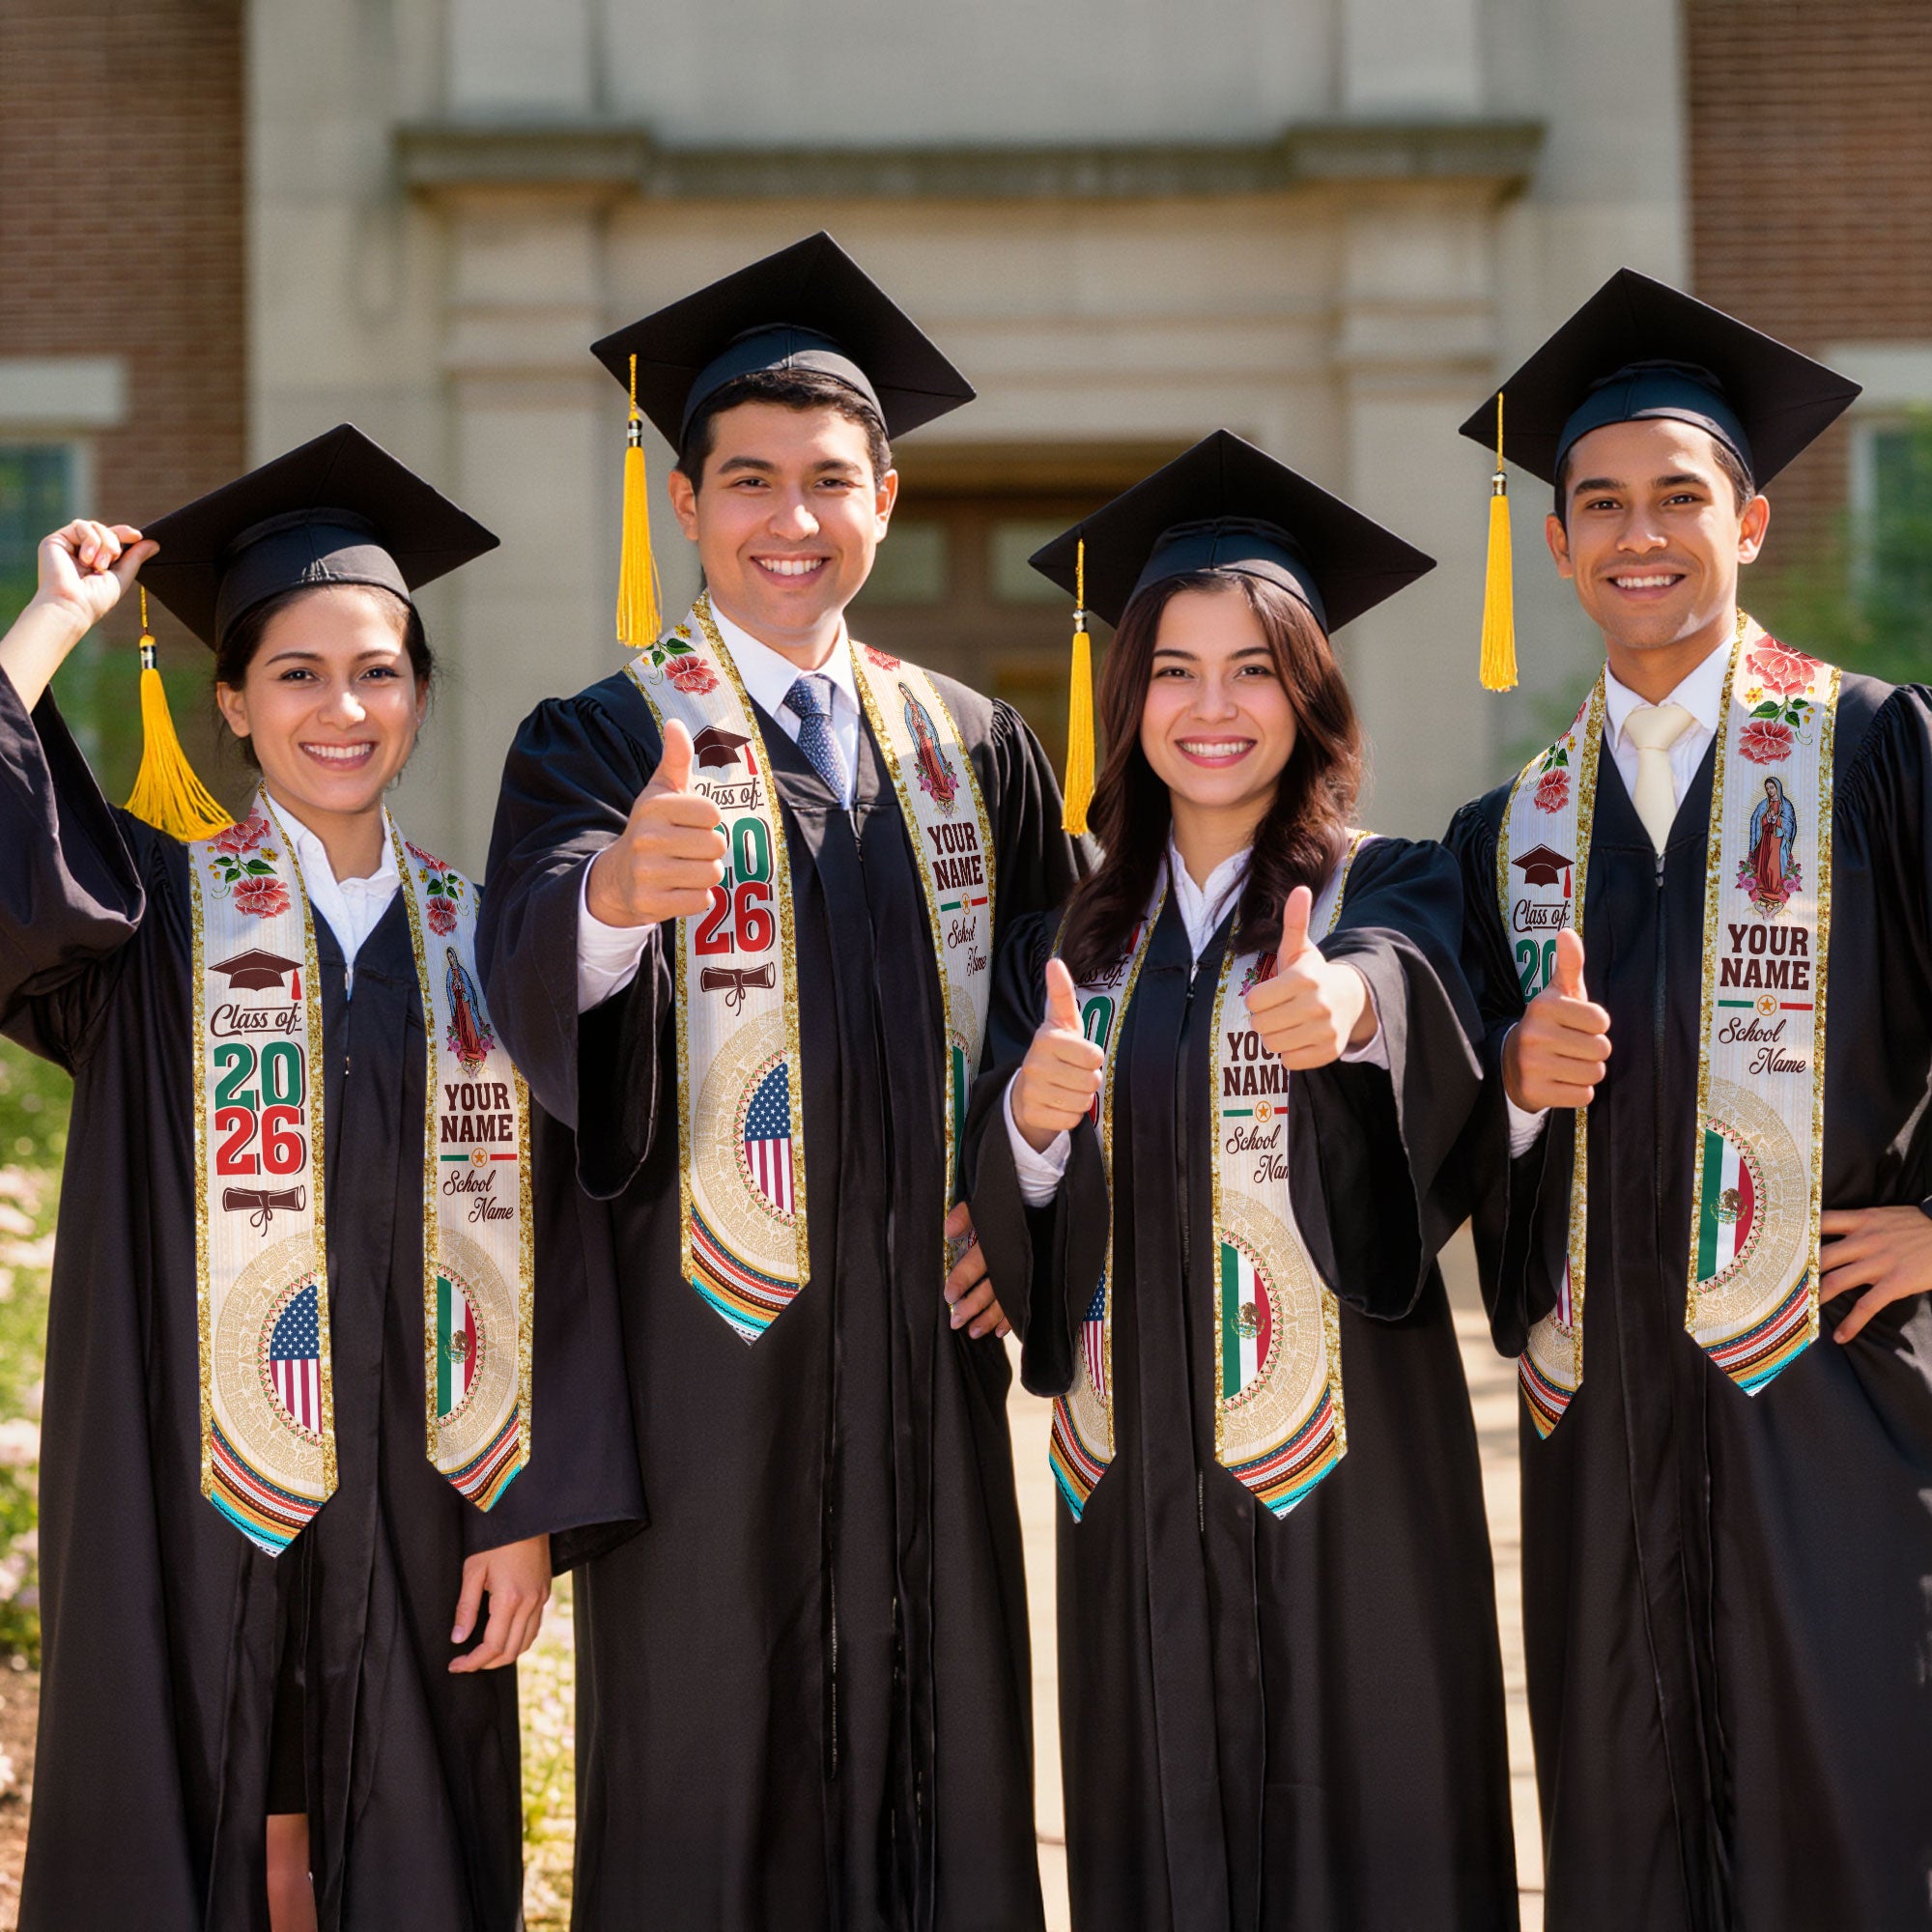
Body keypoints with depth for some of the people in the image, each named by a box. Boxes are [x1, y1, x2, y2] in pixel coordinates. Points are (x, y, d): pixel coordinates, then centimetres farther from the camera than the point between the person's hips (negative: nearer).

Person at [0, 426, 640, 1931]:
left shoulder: (480, 939, 6)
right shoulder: (155, 915, 1)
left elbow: (539, 1243, 4)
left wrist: (530, 1510, -3)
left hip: (413, 1510, 2)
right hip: (194, 1501, -2)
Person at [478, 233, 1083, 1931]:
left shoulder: (976, 750, 11)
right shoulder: (604, 742, -2)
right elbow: (532, 966, -22)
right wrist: (619, 887, -44)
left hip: (925, 1339, 4)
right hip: (709, 1346, -3)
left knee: (937, 1760, 8)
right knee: (709, 1782, 1)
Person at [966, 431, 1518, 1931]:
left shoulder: (1391, 893, 0)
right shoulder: (1071, 940, 11)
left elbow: (1412, 984, -24)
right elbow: (1004, 1222, 5)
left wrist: (1347, 1005, -47)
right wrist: (1030, 1122, -16)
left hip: (1343, 1453, -3)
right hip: (1136, 1467, 3)